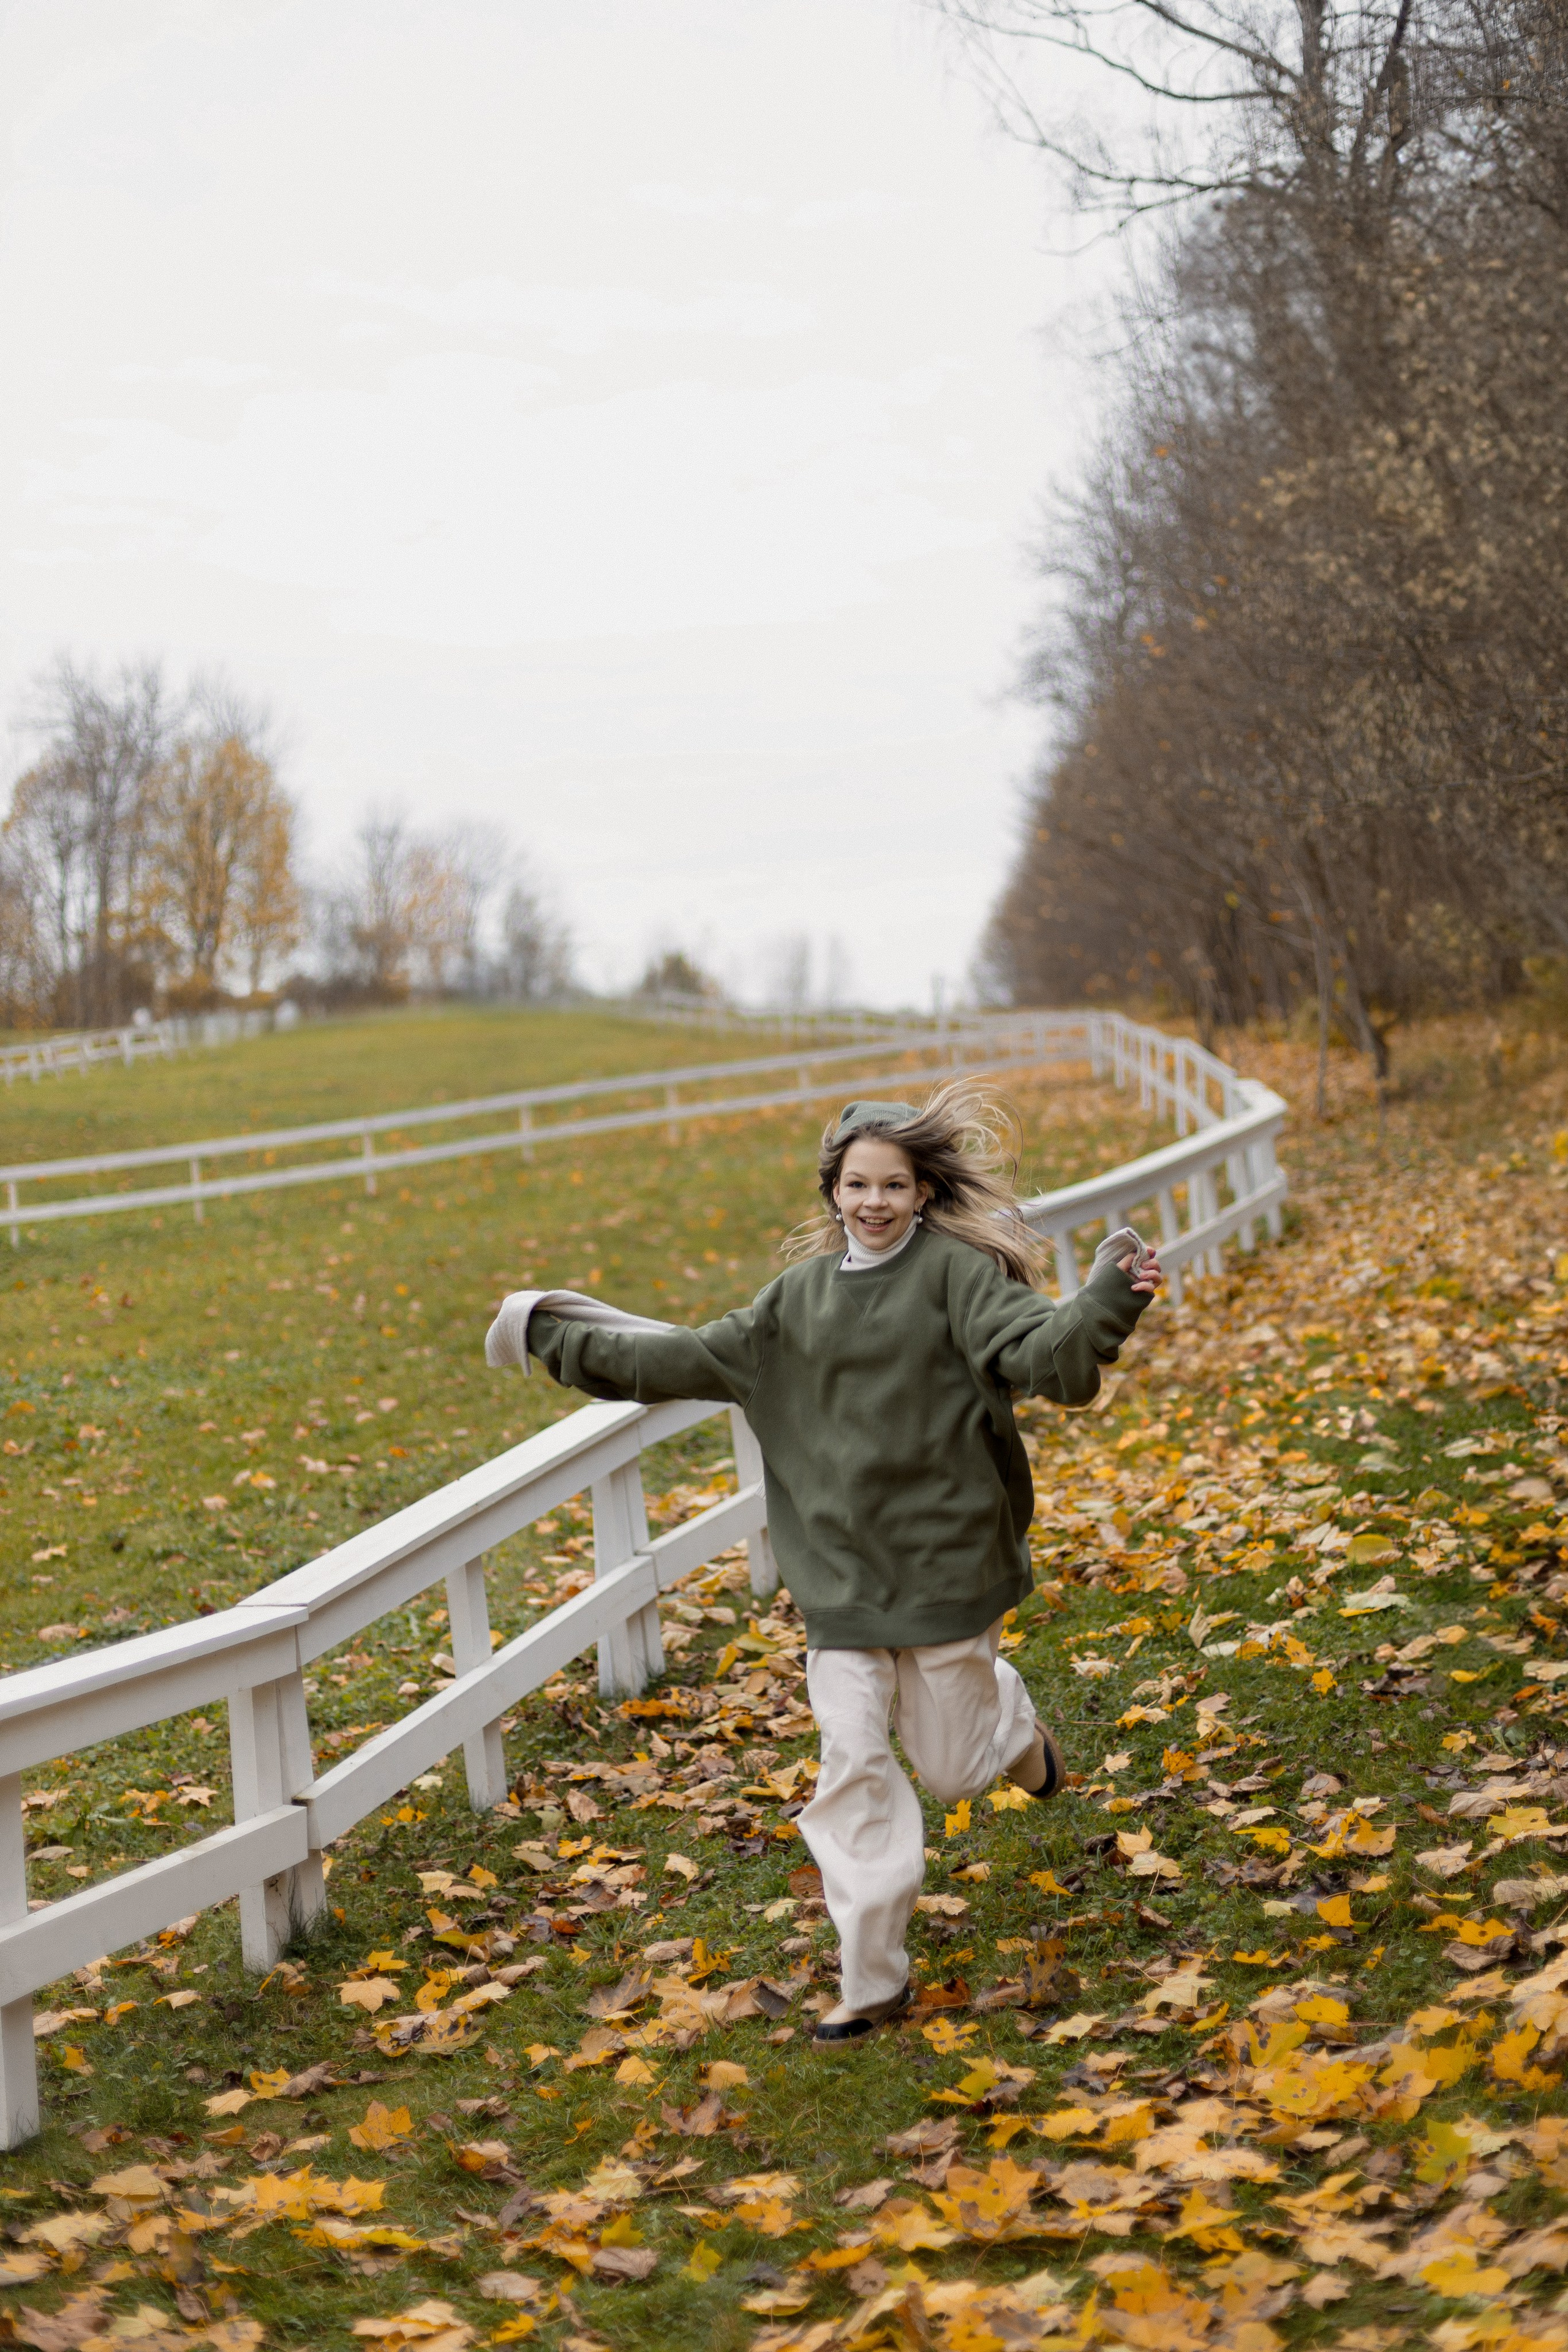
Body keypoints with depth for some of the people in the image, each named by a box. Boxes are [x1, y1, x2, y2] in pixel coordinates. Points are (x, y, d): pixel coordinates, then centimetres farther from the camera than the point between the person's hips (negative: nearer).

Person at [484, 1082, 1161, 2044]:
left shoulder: (958, 1272, -7)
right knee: (852, 1765, 0)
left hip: (945, 1559, -4)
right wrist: (561, 1340, 17)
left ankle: (1012, 1722, 46)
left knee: (952, 1764, 8)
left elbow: (1039, 1354, -20)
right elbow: (695, 1358, 15)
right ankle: (875, 1976, 11)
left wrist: (1106, 1302, -39)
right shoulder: (802, 1297, 8)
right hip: (843, 1575, 4)